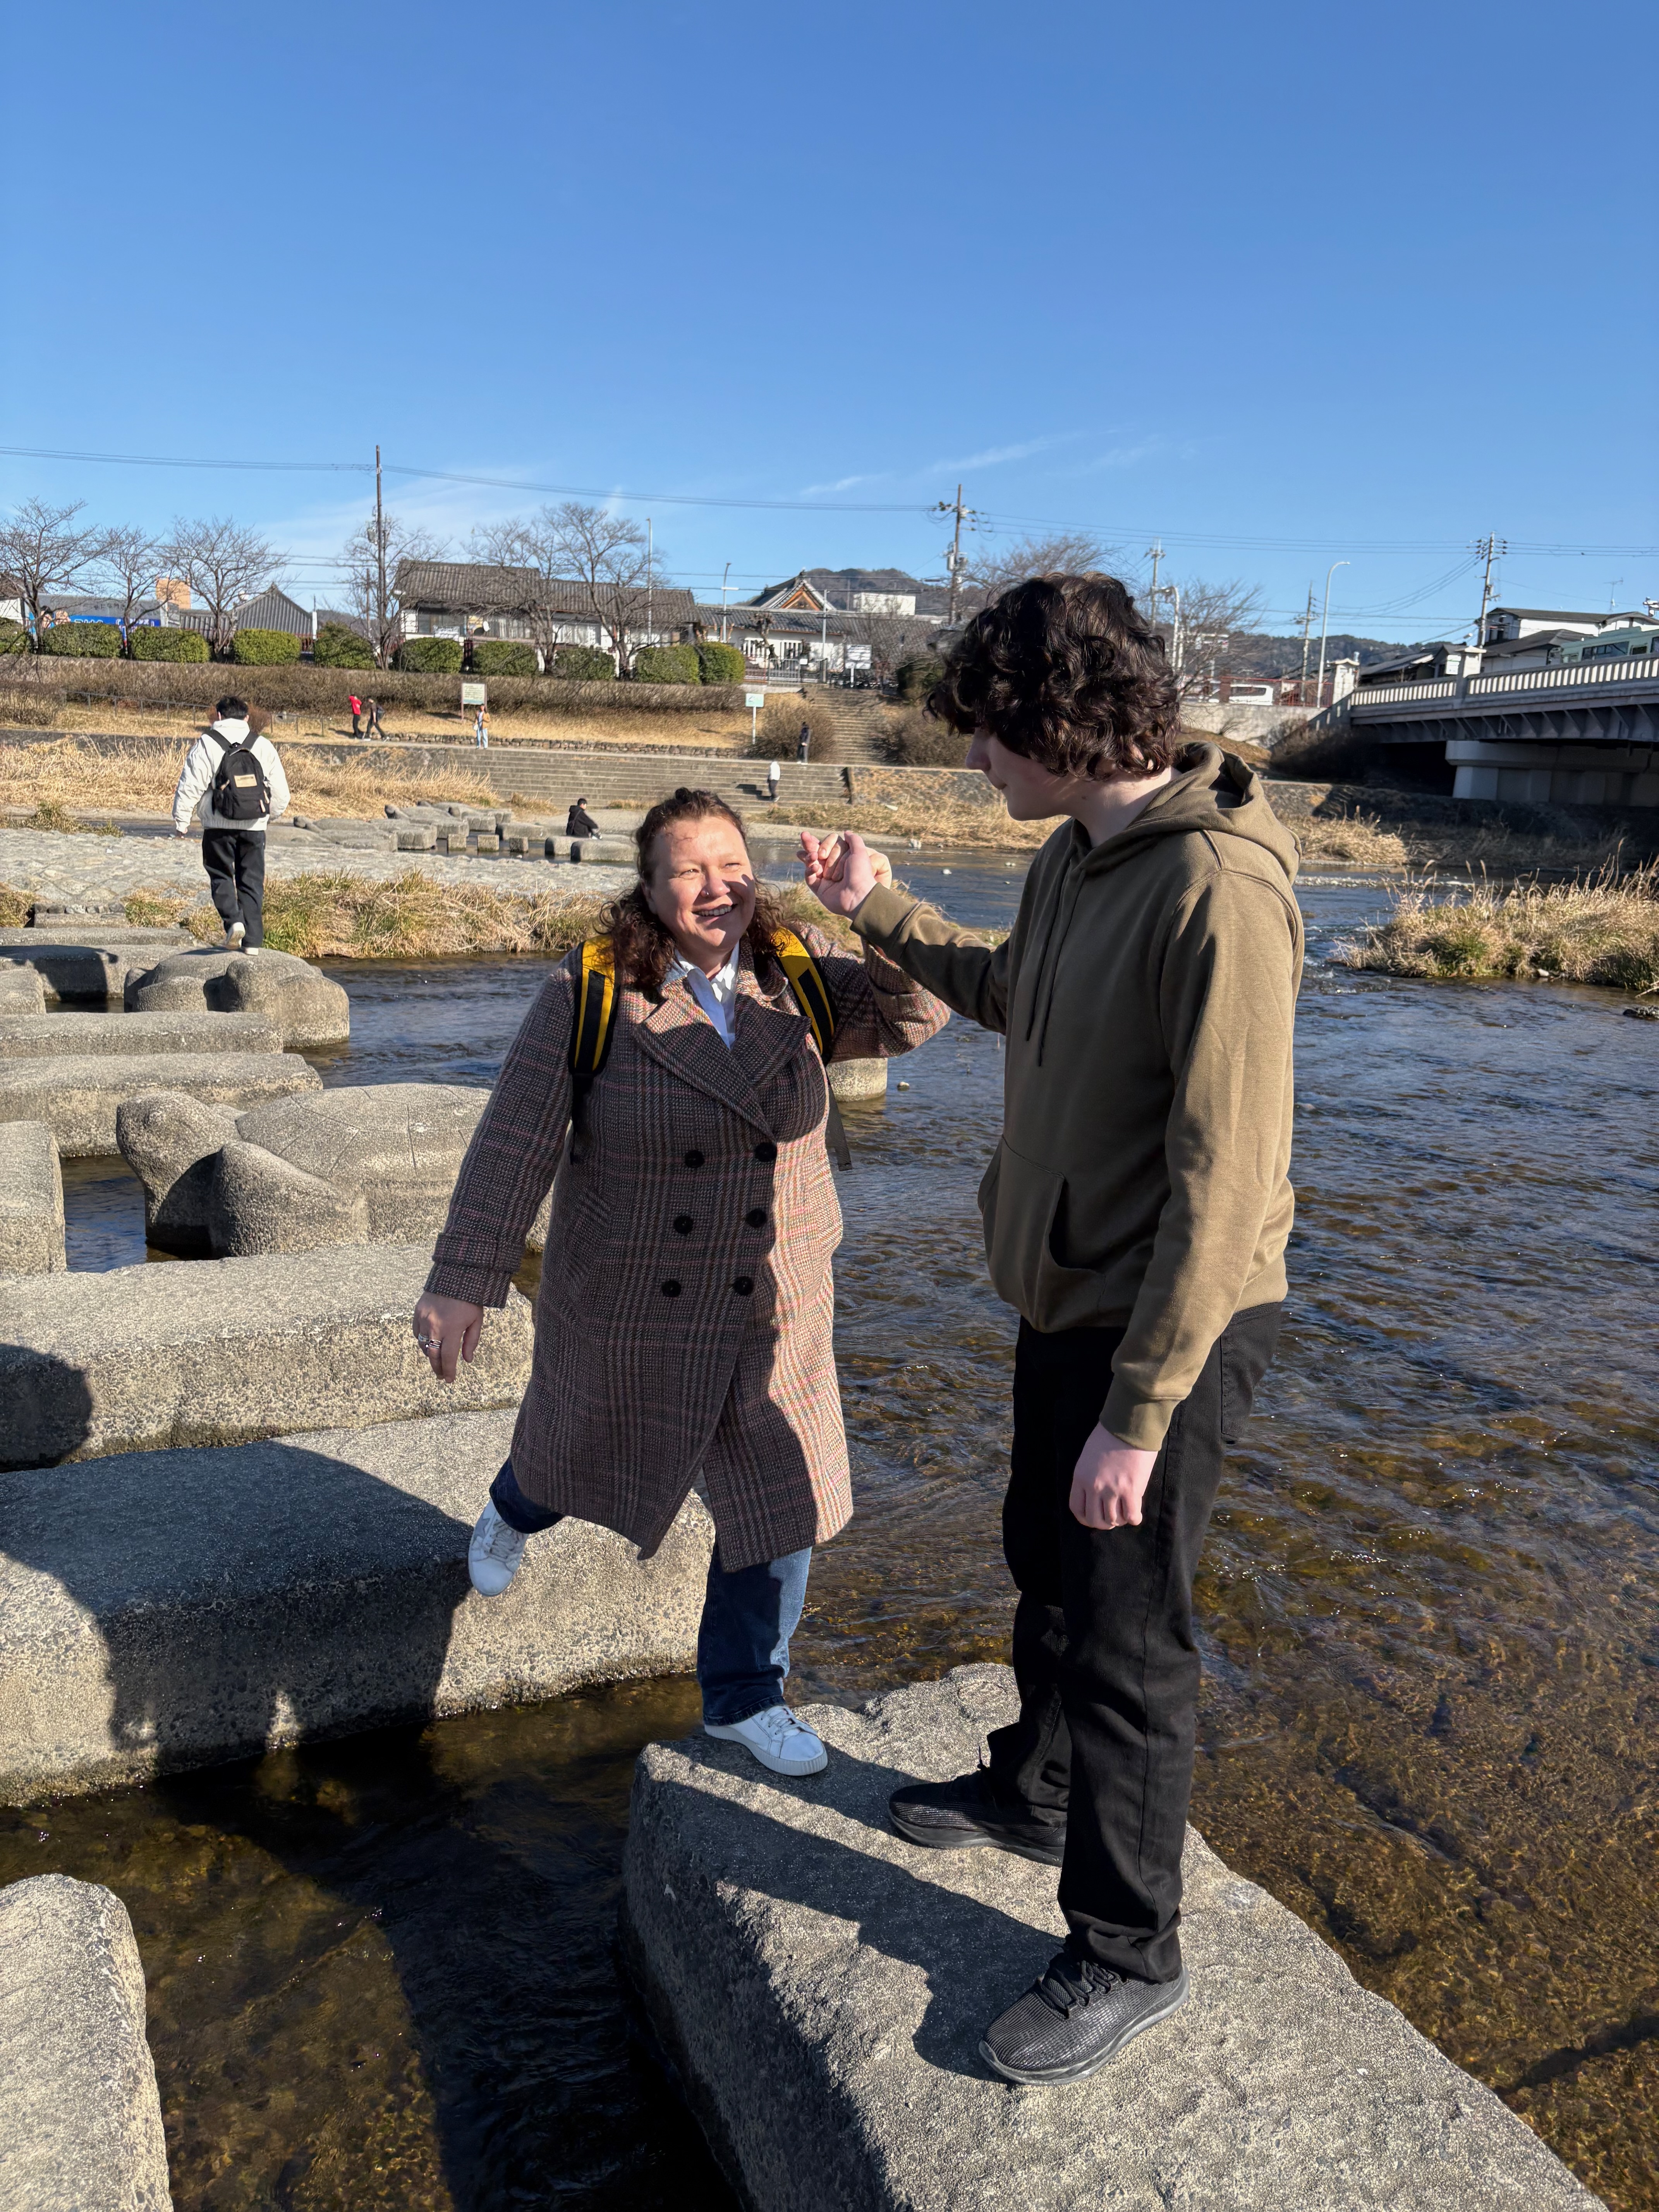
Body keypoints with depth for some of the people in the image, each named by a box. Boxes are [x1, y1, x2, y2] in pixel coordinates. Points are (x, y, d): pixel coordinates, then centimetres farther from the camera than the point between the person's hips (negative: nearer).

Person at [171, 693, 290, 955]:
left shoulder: (206, 745, -3)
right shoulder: (264, 747, 6)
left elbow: (189, 787, -5)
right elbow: (281, 793, 10)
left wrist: (180, 822, 5)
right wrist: (270, 813, 28)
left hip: (218, 827, -2)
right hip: (254, 827, 2)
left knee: (221, 876, 13)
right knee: (252, 882, 8)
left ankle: (233, 920, -10)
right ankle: (252, 940, 4)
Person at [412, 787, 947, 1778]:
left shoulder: (797, 975, -5)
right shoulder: (591, 992, -15)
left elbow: (915, 1012, -16)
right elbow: (516, 1145, -15)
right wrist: (463, 1283, -16)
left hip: (775, 1310, 3)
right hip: (630, 1306, -2)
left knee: (782, 1499, 8)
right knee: (586, 1451, 22)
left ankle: (745, 1695, 31)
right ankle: (514, 1512, 61)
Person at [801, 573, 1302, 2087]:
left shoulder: (1217, 891, -26)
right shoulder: (1076, 858, 3)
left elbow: (1225, 1179, -28)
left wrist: (1139, 1414, -26)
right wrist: (880, 911, 24)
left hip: (1167, 1332, -9)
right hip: (1069, 1300, 9)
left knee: (1123, 1642, 4)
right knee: (1047, 1568, 25)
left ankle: (1128, 1959, 25)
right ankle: (1033, 1794, 50)